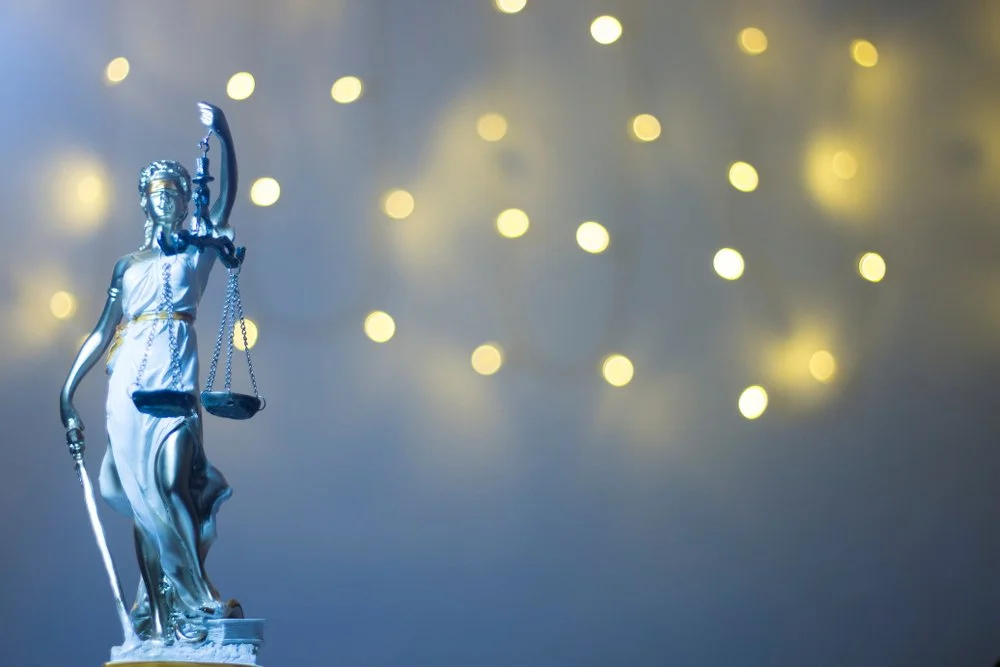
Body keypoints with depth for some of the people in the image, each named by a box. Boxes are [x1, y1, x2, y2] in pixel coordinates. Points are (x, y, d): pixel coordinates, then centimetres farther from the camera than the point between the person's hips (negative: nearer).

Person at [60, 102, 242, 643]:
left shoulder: (197, 249, 11)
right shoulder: (128, 266, 19)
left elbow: (226, 197, -5)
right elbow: (102, 333, 18)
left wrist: (223, 137, -17)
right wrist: (68, 391, 13)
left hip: (173, 378, -3)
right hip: (127, 382, 3)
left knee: (169, 483, -18)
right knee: (141, 495, 1)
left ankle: (196, 593, -11)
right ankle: (160, 614, 4)